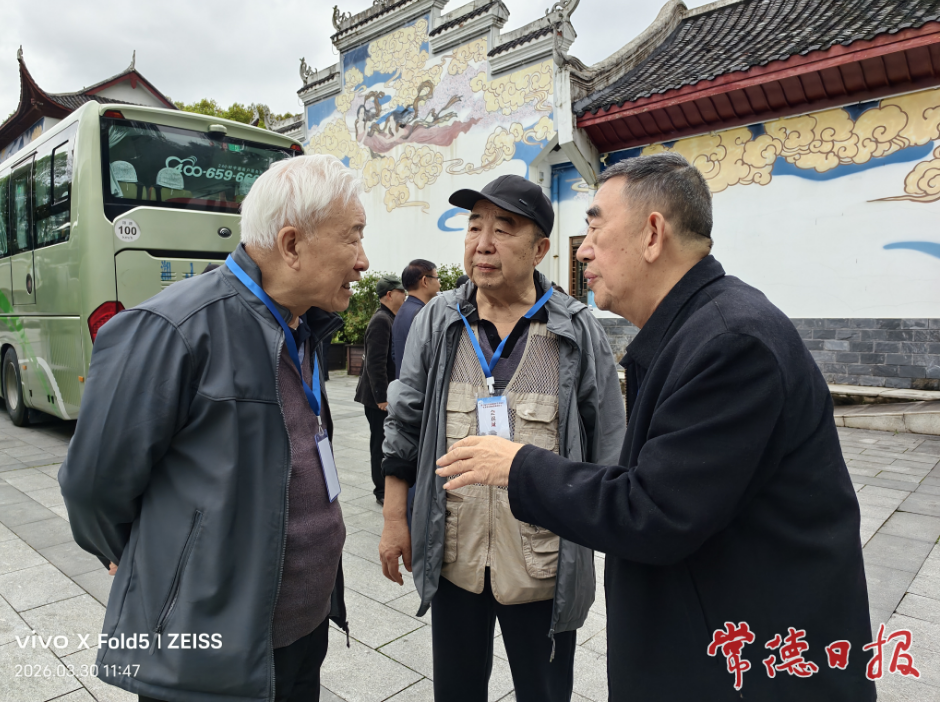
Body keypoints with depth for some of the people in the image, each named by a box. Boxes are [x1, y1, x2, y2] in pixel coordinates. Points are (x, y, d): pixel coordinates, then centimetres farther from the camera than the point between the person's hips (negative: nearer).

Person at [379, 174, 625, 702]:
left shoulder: (579, 333, -7)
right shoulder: (437, 322, -1)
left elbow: (608, 447, -1)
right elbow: (405, 426, 5)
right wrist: (394, 519, 5)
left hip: (543, 566, -2)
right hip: (452, 556, 2)